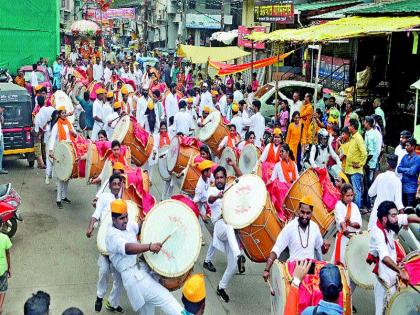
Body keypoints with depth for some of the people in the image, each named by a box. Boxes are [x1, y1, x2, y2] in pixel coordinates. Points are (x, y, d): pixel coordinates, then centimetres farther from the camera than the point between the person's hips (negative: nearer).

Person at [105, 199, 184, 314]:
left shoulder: (129, 225, 13)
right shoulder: (112, 235, -14)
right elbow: (127, 248, -31)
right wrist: (149, 246, -43)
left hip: (143, 267, 9)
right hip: (133, 275, -9)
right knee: (163, 297, -16)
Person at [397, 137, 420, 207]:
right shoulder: (405, 157, 9)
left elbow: (412, 172, -18)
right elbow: (398, 169, 5)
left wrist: (404, 170, -3)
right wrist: (408, 170, -8)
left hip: (411, 188, -6)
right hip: (403, 185, 6)